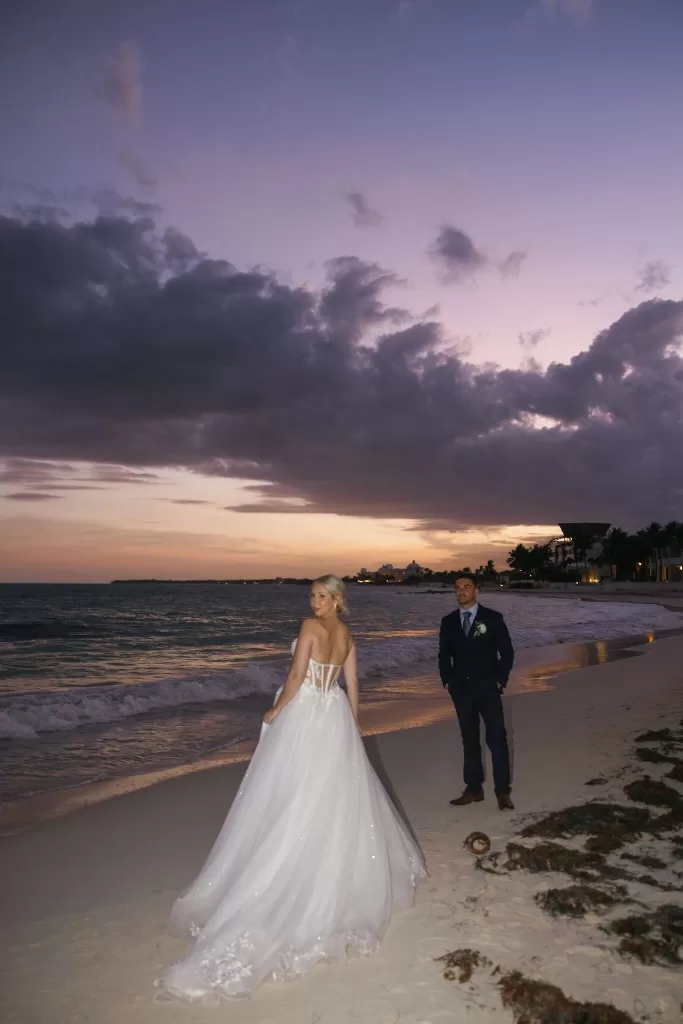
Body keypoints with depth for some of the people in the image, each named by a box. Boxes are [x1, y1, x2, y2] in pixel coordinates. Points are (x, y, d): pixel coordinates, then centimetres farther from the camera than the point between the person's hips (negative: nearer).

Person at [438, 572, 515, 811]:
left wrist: (500, 680, -6)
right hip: (461, 689, 3)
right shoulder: (448, 622, 5)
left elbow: (507, 652, -2)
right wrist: (447, 681, 3)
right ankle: (473, 788, 18)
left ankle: (502, 790, 6)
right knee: (469, 739, 10)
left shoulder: (492, 618, -4)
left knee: (497, 738, -3)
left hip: (487, 687, -3)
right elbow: (444, 654, 11)